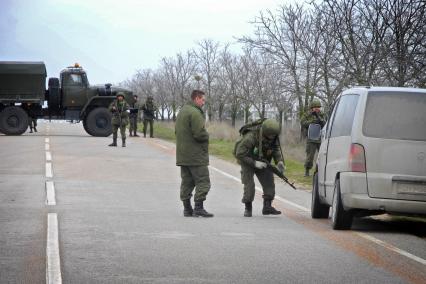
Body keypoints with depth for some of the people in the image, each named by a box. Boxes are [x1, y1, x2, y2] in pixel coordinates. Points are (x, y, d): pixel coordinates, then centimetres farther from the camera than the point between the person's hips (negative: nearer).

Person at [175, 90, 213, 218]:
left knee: (187, 181, 12)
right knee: (203, 181, -5)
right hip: (196, 155, -10)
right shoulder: (195, 113, -16)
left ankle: (187, 208, 12)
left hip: (183, 156, 10)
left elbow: (177, 131, 21)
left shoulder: (181, 112, 16)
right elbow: (200, 134, -23)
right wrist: (207, 135, -3)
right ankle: (198, 207, -10)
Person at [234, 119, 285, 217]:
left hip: (262, 162, 5)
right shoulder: (251, 137, -34)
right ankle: (248, 208, 0)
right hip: (248, 162, -5)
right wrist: (254, 163, -33)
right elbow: (239, 154, -30)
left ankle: (267, 207, 3)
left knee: (269, 183, -5)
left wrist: (280, 162, -25)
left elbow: (277, 150, -4)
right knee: (249, 184, -14)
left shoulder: (274, 138, -16)